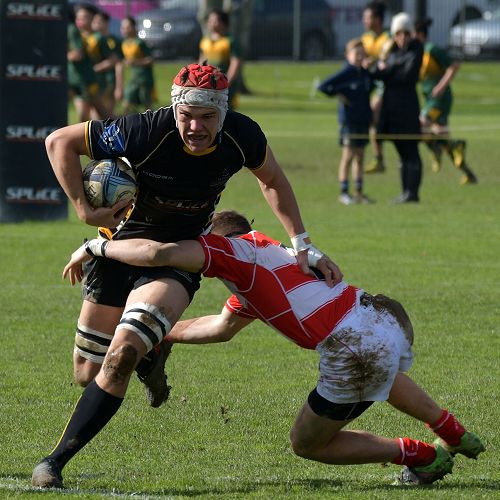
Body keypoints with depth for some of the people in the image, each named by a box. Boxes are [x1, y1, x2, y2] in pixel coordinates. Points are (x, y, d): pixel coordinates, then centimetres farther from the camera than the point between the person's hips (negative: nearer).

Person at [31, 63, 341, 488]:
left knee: (120, 357, -22)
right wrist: (84, 209, -22)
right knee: (88, 374, 5)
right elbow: (59, 141, -17)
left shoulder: (242, 137, -17)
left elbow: (272, 180, 7)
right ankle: (150, 357, 41)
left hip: (178, 257, 0)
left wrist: (302, 245, 5)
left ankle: (56, 461, -11)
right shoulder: (145, 132, -28)